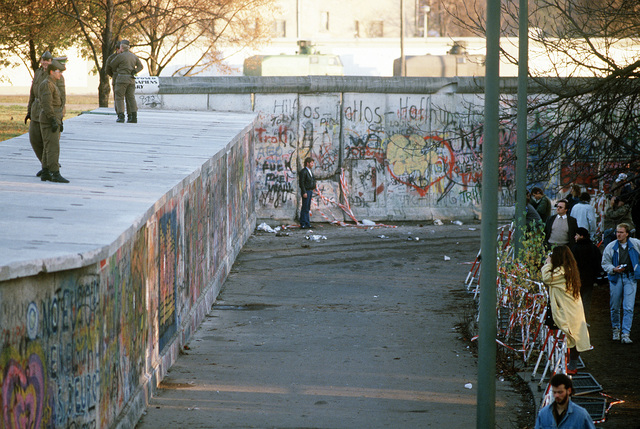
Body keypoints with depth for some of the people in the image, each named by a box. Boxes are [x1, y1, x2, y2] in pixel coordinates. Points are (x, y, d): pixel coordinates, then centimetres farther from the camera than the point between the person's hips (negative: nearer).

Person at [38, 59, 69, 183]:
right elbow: (47, 104, -21)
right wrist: (53, 121, -25)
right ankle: (55, 174, -15)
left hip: (54, 120, 10)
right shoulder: (46, 84, -14)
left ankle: (45, 174, 11)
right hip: (49, 120, -10)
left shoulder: (52, 85, 19)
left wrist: (59, 122, 23)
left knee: (48, 148, 10)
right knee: (53, 147, -12)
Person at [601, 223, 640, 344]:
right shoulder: (611, 247, 2)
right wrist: (614, 269, -12)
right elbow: (605, 263, 5)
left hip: (630, 277, -1)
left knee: (628, 308, -10)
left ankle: (626, 334, -9)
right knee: (614, 307, 8)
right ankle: (616, 328, 31)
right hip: (616, 278, 1)